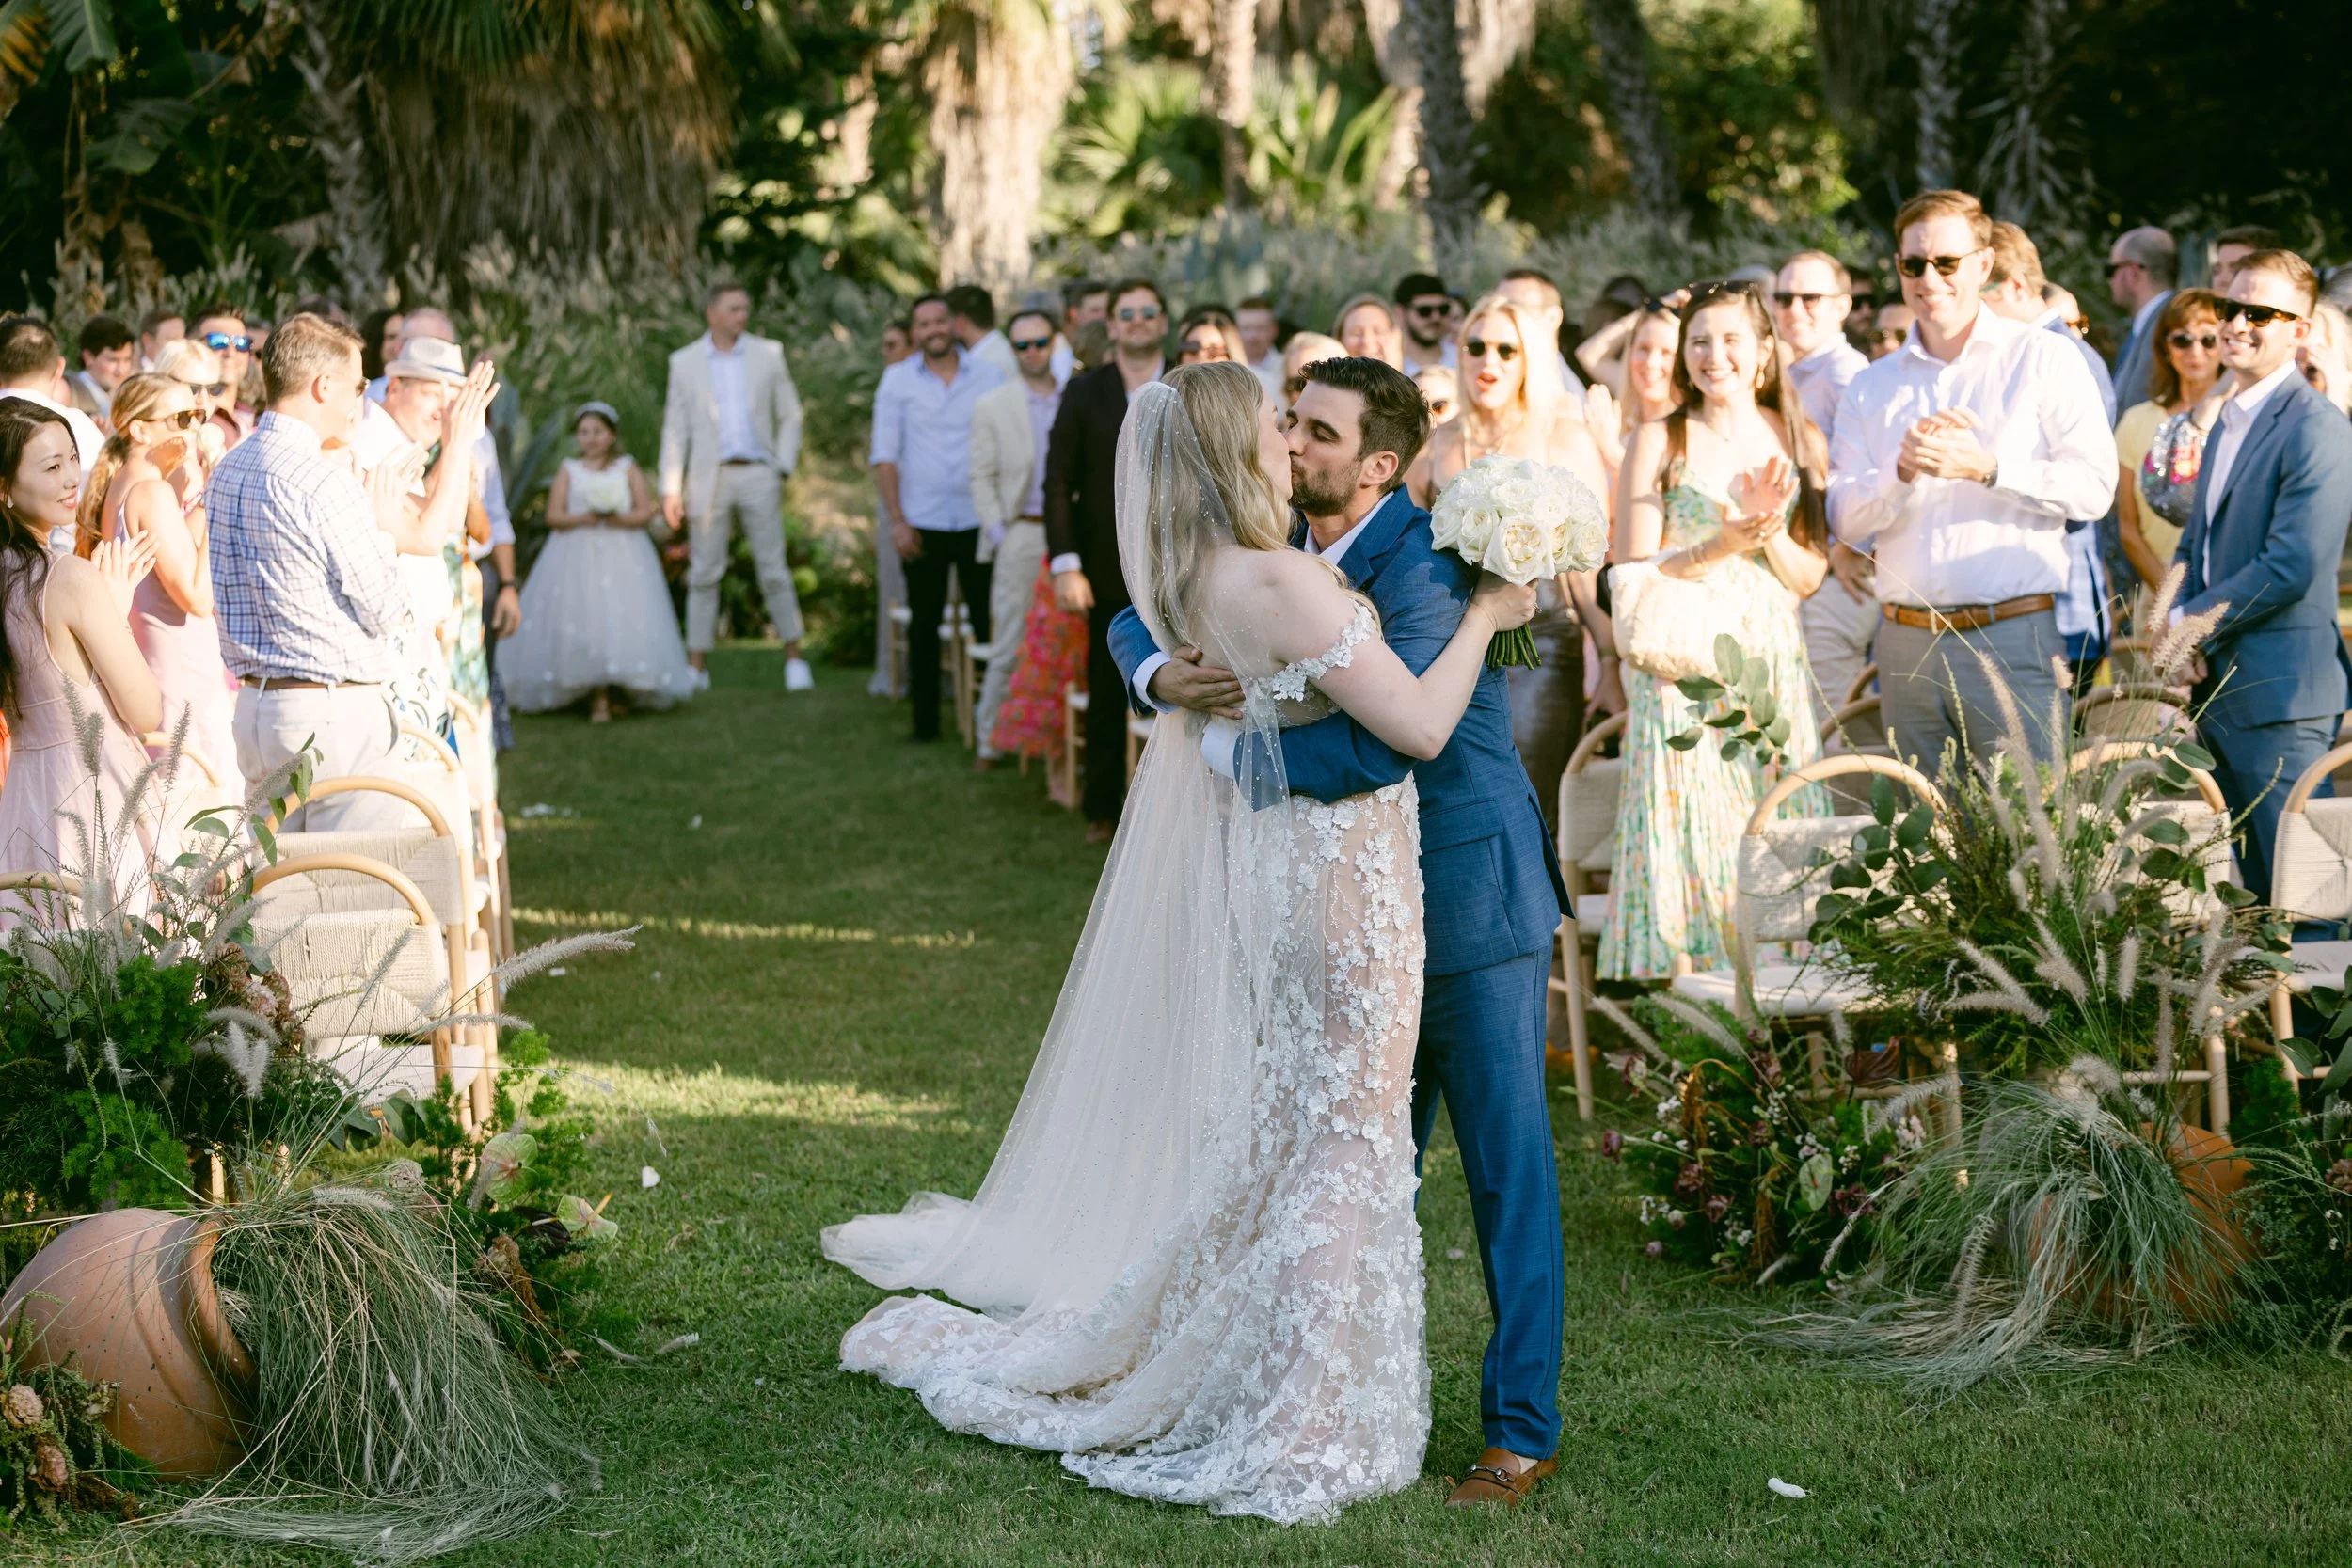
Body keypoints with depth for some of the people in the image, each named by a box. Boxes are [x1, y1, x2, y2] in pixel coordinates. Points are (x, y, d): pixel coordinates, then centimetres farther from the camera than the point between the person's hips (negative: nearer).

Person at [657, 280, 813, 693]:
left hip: (757, 476, 0)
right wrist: (671, 489, 0)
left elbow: (790, 415, 10)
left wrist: (783, 468, 0)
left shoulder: (767, 354, 7)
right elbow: (675, 429, 6)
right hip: (709, 479, 0)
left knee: (774, 571, -1)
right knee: (704, 573, 1)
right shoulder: (684, 362, 6)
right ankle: (697, 664, 6)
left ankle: (794, 657, 7)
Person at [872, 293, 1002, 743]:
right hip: (922, 522, 0)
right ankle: (925, 720, 11)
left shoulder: (985, 376, 4)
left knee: (988, 621, -1)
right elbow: (884, 454, 3)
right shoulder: (898, 380, 4)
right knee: (923, 624, 4)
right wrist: (896, 520, -5)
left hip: (977, 520, 0)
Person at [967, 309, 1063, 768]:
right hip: (1021, 534, -1)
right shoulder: (992, 407, 6)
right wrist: (1000, 533, -4)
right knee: (1009, 645, -1)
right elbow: (982, 479, 5)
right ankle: (989, 741, 7)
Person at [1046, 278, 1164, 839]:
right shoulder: (1084, 392, 5)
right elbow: (1058, 483, 1)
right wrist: (1065, 564, -8)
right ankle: (1103, 808, 15)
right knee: (1107, 694, 5)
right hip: (1108, 571, 0)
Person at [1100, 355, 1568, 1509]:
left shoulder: (1427, 567, -23)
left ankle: (1522, 1429, 7)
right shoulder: (1284, 549, 2)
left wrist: (1227, 747, -23)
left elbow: (1379, 745, -34)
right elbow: (1144, 620, 9)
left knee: (1505, 1160, -1)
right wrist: (1163, 676, -15)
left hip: (1468, 896, -8)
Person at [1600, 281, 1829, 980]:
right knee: (1687, 846, -6)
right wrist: (1719, 545, -16)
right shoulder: (1659, 442, 1)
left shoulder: (1797, 442, 10)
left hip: (1775, 665, 3)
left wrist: (1769, 531, -11)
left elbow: (1810, 578, 8)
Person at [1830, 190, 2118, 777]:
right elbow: (1845, 518, 5)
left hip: (2013, 639, -3)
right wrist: (1904, 470, -13)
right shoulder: (1870, 387, 14)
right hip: (1907, 644, 4)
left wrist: (1987, 469, -16)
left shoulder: (2044, 359, 4)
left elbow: (2094, 487, -6)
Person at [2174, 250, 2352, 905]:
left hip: (2280, 691, -9)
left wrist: (2191, 623, -12)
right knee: (2254, 895, 15)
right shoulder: (2229, 421, 16)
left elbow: (2291, 568, -22)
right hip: (2218, 689, 9)